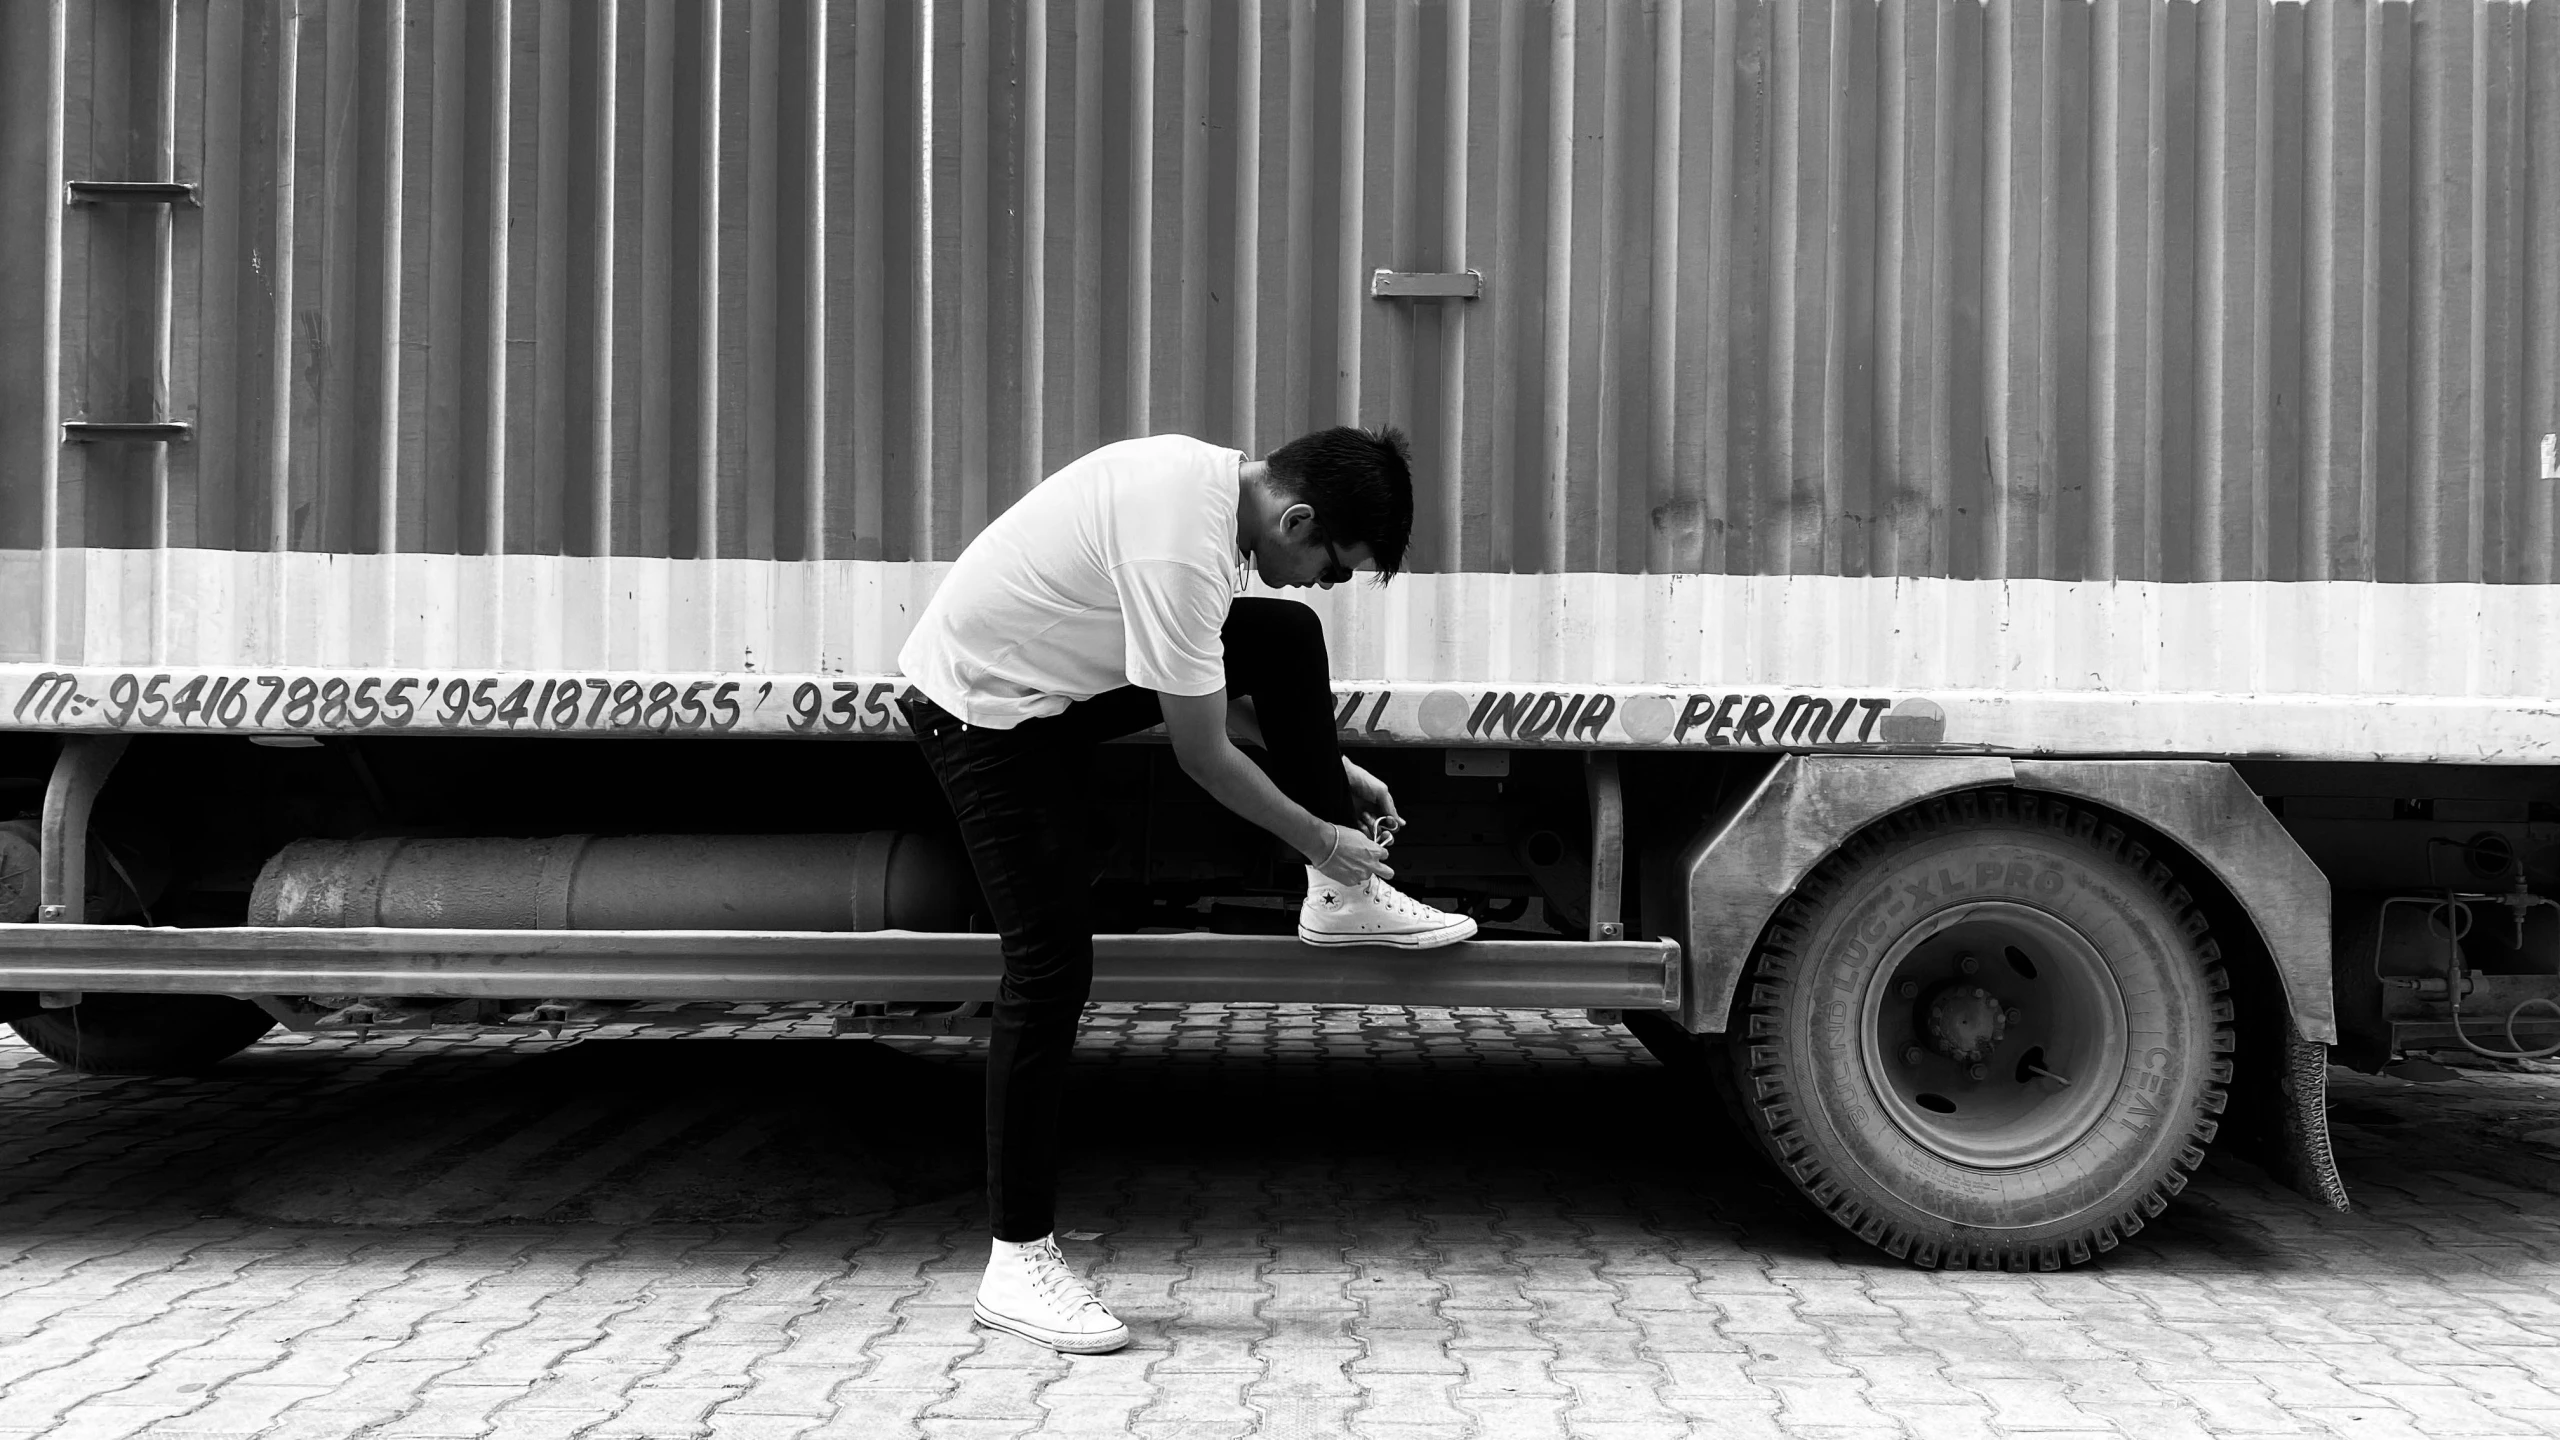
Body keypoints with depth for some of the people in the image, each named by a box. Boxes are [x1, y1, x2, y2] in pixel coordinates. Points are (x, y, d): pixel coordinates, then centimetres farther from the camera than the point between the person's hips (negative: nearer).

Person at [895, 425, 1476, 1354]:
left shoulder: (1212, 477, -3)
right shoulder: (1180, 549, -32)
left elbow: (1217, 681, 13)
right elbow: (1203, 756, -22)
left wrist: (1328, 768, 12)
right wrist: (1316, 837, -9)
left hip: (1060, 666, 9)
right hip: (986, 711, -9)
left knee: (1286, 639, 0)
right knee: (1051, 966, -11)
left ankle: (1340, 898, 12)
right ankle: (1018, 1264, -2)